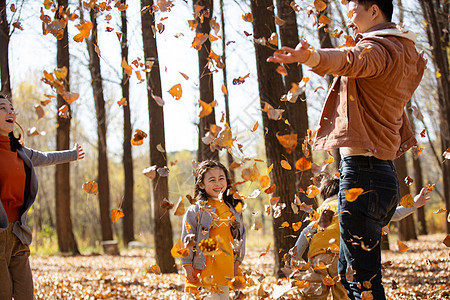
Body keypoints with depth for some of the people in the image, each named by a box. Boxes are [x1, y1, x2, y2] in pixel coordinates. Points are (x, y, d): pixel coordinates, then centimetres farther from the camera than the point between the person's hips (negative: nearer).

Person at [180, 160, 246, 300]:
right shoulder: (196, 210, -5)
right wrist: (187, 265, -7)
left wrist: (237, 261, 13)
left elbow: (240, 235, 18)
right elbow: (187, 240, -5)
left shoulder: (234, 208, 11)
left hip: (226, 271, 5)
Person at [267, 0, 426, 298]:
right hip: (383, 171, 11)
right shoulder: (406, 51, 19)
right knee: (349, 273, 18)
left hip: (363, 173, -11)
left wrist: (311, 57, -55)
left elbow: (351, 61, -36)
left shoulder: (379, 48, -11)